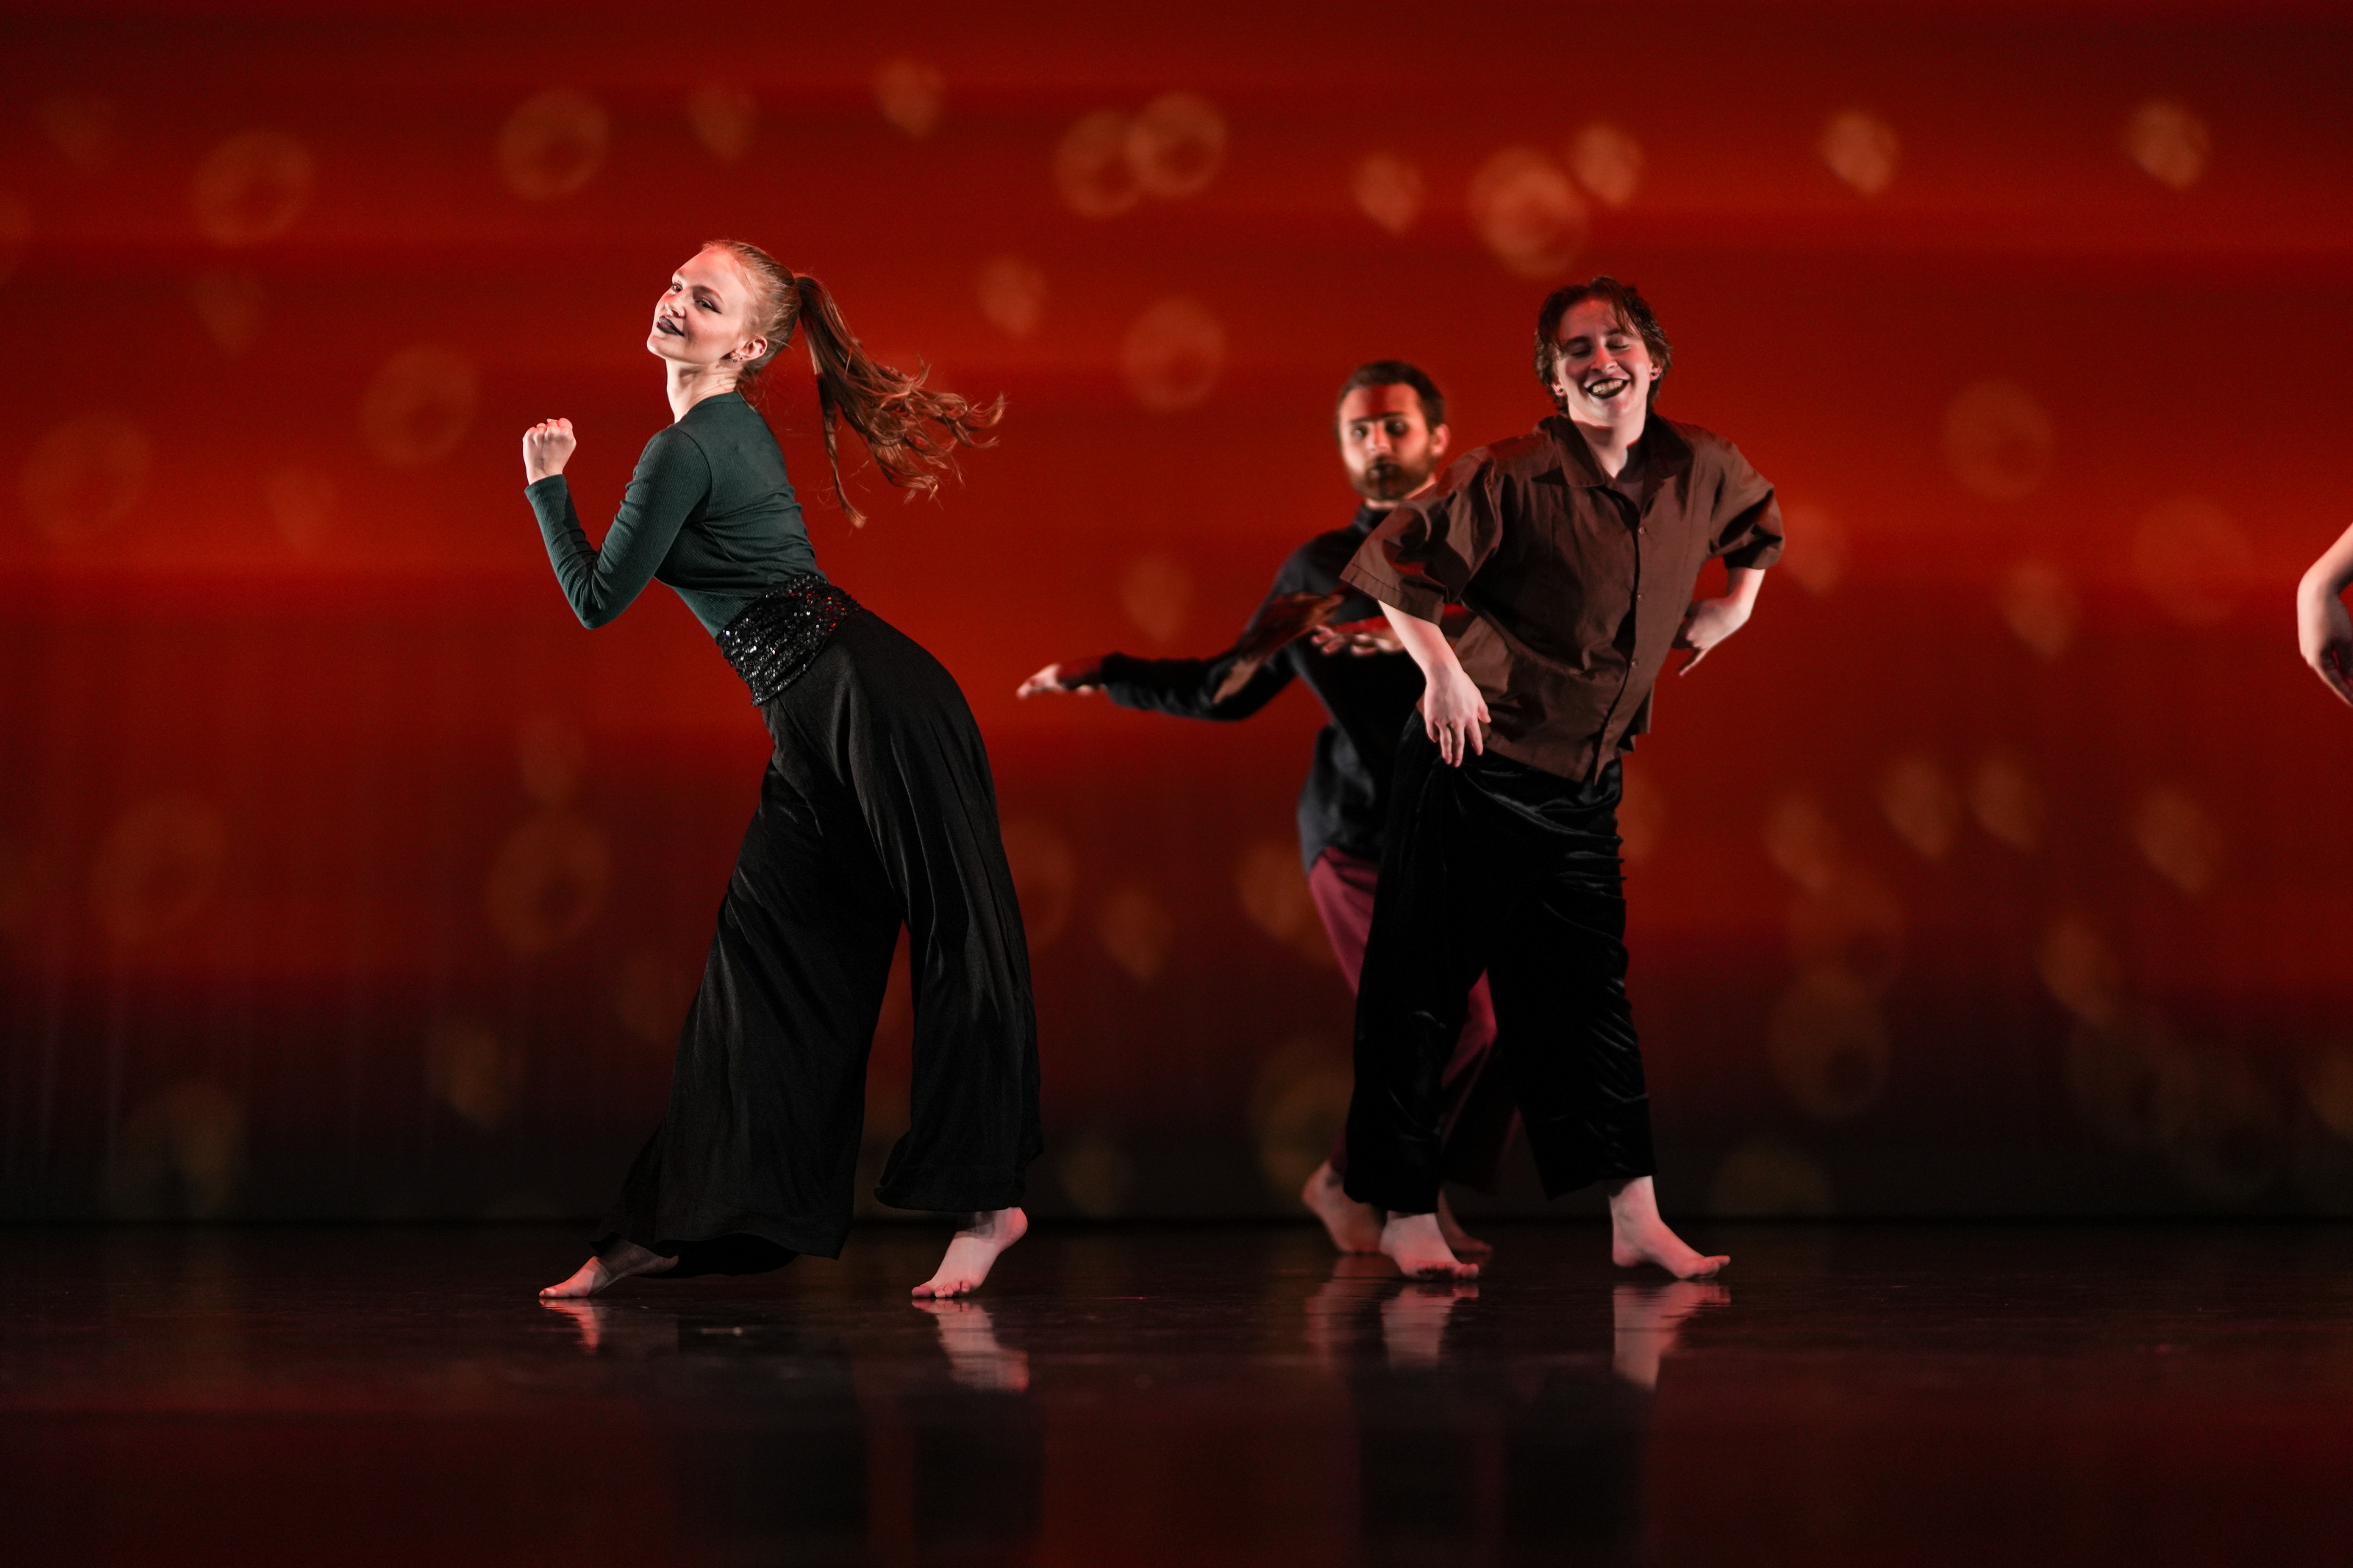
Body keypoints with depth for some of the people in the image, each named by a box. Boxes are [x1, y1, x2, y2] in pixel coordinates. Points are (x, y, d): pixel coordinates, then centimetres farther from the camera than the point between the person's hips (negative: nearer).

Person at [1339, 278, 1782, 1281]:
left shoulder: (1702, 469, 2)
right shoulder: (1515, 479, -17)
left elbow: (1759, 516, 26)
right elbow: (1390, 557, -13)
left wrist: (1734, 605, 18)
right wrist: (1442, 671, -15)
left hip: (1585, 785, 6)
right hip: (1476, 770, -5)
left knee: (1589, 993, 9)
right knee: (1419, 993, 0)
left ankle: (1635, 1220, 14)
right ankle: (1408, 1215, 10)